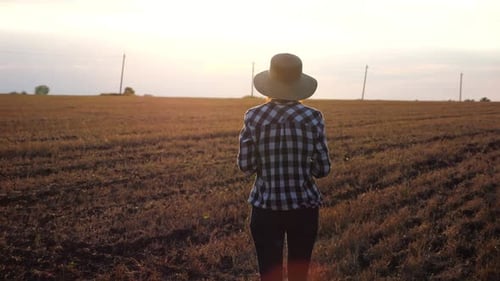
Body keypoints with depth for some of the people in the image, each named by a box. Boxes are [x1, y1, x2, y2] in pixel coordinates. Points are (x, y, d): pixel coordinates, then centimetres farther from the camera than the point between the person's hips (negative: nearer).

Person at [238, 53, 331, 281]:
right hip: (304, 206, 0)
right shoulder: (313, 117, -8)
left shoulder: (254, 117, -7)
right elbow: (322, 168, -5)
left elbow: (245, 165, -4)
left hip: (265, 207, 0)